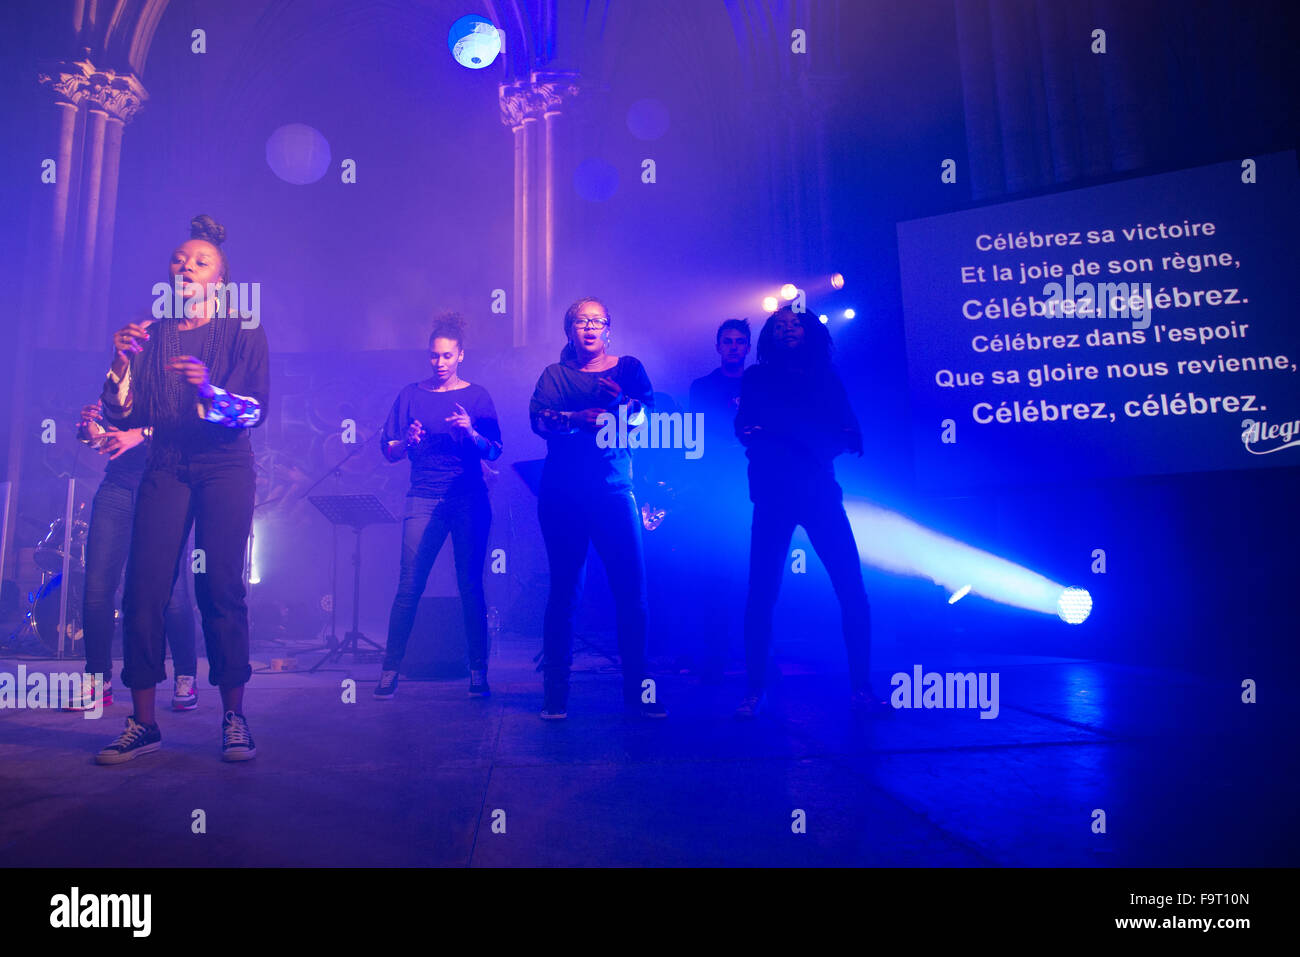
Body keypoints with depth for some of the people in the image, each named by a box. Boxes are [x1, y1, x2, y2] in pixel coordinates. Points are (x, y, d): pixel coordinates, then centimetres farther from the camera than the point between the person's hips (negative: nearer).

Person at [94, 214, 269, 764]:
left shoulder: (242, 332, 5)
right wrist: (123, 362, -8)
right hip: (165, 466, 3)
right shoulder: (153, 335, 13)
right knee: (143, 587, -6)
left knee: (220, 588, -8)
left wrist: (211, 390, -24)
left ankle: (234, 718, 0)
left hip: (224, 466, -3)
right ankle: (143, 723, 2)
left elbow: (256, 409, -6)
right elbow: (123, 415, 7)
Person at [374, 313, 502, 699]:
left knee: (471, 585, -1)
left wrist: (471, 432, -17)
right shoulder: (412, 395, 11)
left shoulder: (476, 396, 9)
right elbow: (388, 451, 8)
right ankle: (390, 669, 3)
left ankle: (478, 671, 5)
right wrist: (407, 441, -13)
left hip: (470, 500, 0)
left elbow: (494, 451, 2)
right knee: (408, 585, -6)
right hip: (425, 498, 1)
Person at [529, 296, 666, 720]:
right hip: (562, 494, 0)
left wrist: (620, 400, -22)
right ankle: (555, 693, 12)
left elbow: (645, 419, -2)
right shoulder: (555, 375, 12)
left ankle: (638, 693, 6)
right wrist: (579, 418, -23)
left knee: (632, 591, -4)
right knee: (564, 590, 4)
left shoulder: (628, 368, 12)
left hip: (614, 490, 0)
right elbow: (540, 421, -5)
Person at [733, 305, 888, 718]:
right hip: (773, 492, -1)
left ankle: (861, 686, 0)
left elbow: (849, 432, 6)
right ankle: (755, 688, 5)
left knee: (851, 586, -8)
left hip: (819, 490, 1)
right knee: (762, 589, -4)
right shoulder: (757, 379, 14)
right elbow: (744, 429, 1)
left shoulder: (827, 377, 16)